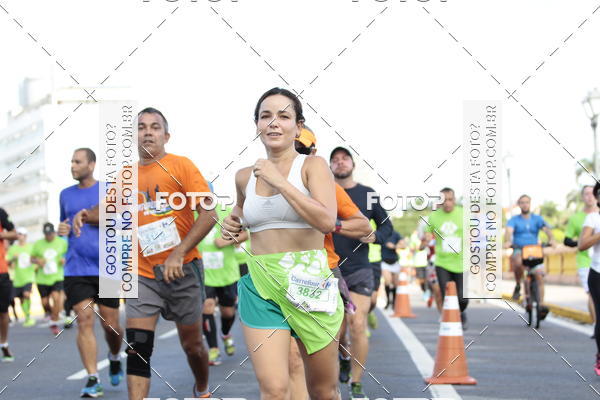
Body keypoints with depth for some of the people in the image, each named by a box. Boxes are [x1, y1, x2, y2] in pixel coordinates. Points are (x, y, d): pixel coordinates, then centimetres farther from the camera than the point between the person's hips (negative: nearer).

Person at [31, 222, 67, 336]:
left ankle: (54, 324, -8)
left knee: (56, 297, -21)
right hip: (42, 279, 2)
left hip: (57, 277, -2)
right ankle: (52, 313, 40)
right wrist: (37, 261, -13)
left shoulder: (62, 242, -1)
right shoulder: (38, 244, 0)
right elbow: (32, 258, 10)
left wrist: (64, 259, -10)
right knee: (45, 302, 4)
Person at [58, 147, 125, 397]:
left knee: (110, 324, 4)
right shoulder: (66, 195, 12)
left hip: (107, 268, -2)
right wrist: (62, 231, 2)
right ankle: (93, 379, -9)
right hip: (76, 270, 2)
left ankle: (115, 358, 36)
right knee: (85, 321, -10)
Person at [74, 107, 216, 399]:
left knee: (191, 343, 11)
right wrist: (87, 215, -1)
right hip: (143, 274, 3)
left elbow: (208, 214, -12)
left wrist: (179, 253, -21)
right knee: (137, 347, -11)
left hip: (183, 270, -2)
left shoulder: (181, 166, -5)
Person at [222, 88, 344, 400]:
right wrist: (232, 225, 9)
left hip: (308, 284, -2)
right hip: (260, 284, 2)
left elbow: (327, 221, -18)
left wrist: (279, 181, -16)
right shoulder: (244, 176, 10)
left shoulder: (312, 166, -2)